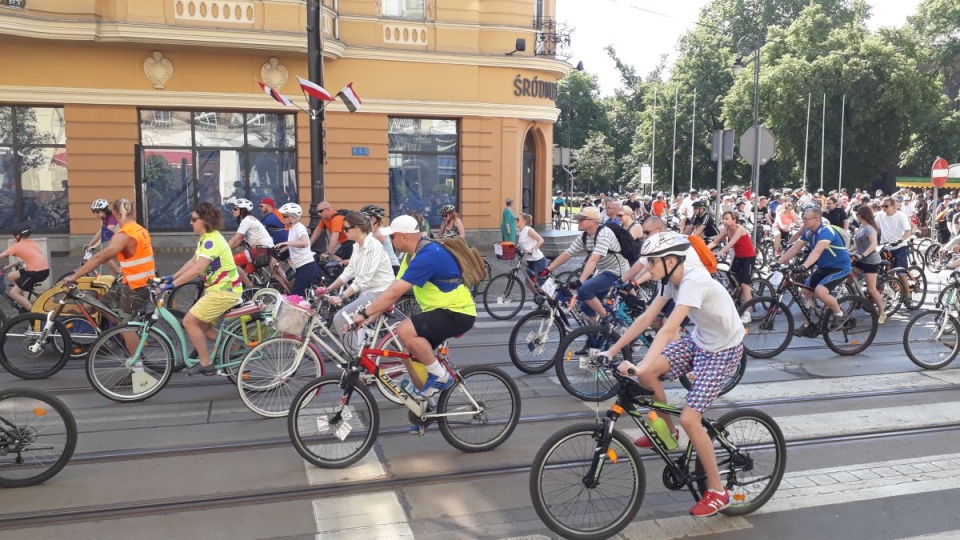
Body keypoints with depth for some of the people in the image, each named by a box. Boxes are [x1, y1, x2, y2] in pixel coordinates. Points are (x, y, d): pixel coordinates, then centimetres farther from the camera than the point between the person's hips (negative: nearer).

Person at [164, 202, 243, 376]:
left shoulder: (212, 240, -21)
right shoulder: (205, 238, 12)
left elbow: (197, 269, -28)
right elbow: (192, 262, 15)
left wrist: (173, 284, -26)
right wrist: (172, 277, 9)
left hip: (224, 290, -10)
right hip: (219, 288, 10)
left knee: (189, 321, -9)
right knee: (202, 326, 14)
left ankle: (206, 364, 0)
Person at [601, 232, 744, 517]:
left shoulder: (693, 281, -31)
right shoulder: (671, 280, -5)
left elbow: (668, 330, -40)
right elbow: (646, 318, -4)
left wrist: (639, 366, -48)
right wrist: (611, 351, -6)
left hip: (723, 351, -8)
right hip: (697, 341, 8)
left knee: (689, 419, -13)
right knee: (647, 373, -10)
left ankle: (717, 491, 6)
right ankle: (667, 430, 16)